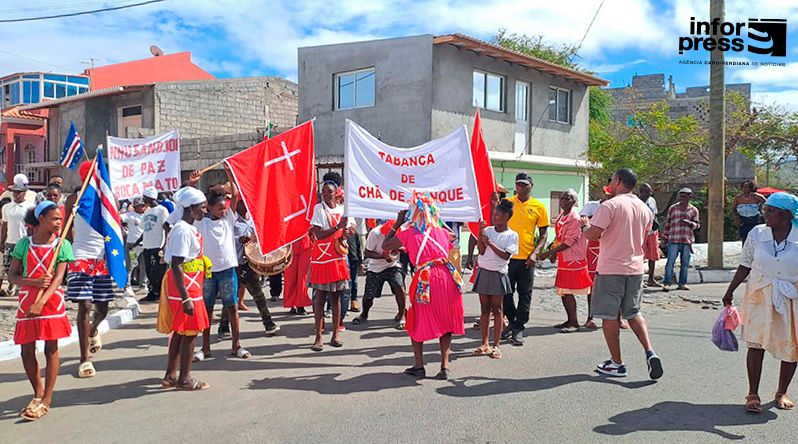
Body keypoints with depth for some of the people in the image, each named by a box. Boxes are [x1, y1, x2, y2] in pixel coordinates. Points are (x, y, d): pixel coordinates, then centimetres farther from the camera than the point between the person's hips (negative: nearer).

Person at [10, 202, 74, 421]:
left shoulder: (62, 244, -2)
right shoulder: (24, 244, 4)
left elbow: (58, 278, -9)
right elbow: (12, 275, 3)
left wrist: (41, 302, -21)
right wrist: (34, 282, -15)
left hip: (51, 302, -2)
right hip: (27, 302, 2)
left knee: (51, 349, 0)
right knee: (26, 351, 5)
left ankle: (46, 400, 11)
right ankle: (38, 393, 26)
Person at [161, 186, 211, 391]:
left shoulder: (188, 228, 12)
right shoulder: (183, 230, -18)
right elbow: (176, 266, -22)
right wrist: (186, 298, -24)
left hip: (190, 287, 10)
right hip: (185, 288, -10)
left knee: (180, 331, 15)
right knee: (190, 332, -2)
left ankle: (171, 376, 24)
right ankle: (184, 379, 8)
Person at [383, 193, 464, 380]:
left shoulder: (408, 232, 1)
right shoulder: (442, 231, 10)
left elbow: (385, 246, 10)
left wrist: (397, 223, 17)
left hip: (425, 280, -3)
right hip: (447, 277, 3)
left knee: (418, 323, 15)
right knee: (446, 322, 13)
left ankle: (419, 366, 15)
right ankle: (445, 367, 10)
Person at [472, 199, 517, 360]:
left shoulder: (512, 235, -2)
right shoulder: (487, 230, 5)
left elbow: (505, 255, -11)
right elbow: (481, 251, -2)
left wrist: (490, 243, -15)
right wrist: (480, 233, -10)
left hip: (498, 274, -3)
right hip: (483, 272, 3)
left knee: (497, 309, 1)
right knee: (485, 308, 7)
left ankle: (496, 346, 7)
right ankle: (485, 344, 14)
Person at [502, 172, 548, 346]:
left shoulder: (539, 207, 2)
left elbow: (543, 234, 4)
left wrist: (535, 253, -8)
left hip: (526, 258, -1)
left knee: (525, 295, 4)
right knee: (506, 292, 7)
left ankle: (519, 329, 14)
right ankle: (512, 322, 27)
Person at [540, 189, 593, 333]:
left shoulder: (575, 218, -15)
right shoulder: (561, 216, 12)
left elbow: (569, 242, -19)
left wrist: (549, 253, -19)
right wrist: (553, 251, 8)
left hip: (573, 259, -8)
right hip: (563, 258, 8)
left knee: (567, 291, -6)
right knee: (562, 291, 11)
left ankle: (574, 323, 4)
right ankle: (570, 320, 21)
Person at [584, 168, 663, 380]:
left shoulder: (610, 205, -13)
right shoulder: (644, 209, 9)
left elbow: (593, 234, -19)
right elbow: (643, 239, 18)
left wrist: (584, 228, 2)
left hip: (611, 268, -7)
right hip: (636, 267, 7)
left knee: (609, 315, 5)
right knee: (633, 313, 19)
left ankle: (616, 363, 11)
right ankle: (650, 353, 3)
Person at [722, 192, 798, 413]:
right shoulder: (757, 234, -2)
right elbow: (745, 266, 6)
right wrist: (730, 291, 7)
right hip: (760, 295, 0)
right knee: (756, 344, -4)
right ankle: (753, 394, 7)